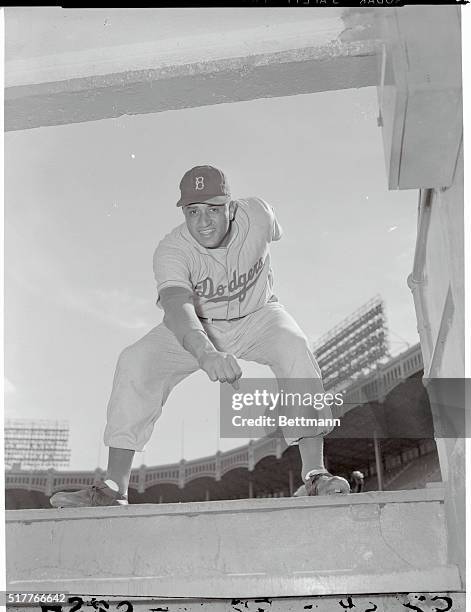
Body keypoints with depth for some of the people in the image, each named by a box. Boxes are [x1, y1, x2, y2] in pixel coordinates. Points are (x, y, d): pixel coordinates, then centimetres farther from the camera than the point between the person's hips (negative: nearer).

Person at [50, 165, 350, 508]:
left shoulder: (259, 215, -23)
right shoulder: (170, 252, -31)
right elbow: (178, 310, -48)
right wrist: (207, 354, -69)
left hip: (258, 316, 1)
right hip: (197, 328, 0)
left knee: (295, 347, -31)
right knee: (134, 361, -23)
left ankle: (315, 473, -29)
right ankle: (114, 488, -18)